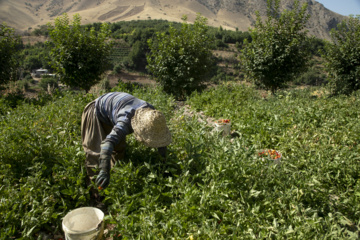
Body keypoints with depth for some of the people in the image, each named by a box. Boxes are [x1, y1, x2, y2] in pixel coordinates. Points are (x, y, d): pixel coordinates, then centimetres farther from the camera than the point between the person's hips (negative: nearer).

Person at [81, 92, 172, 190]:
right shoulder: (126, 121, -47)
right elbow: (108, 142, -60)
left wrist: (164, 159, -10)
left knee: (119, 149, 13)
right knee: (96, 151, -9)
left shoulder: (151, 113, -25)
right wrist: (105, 171, -70)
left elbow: (160, 137, -10)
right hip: (98, 112, -7)